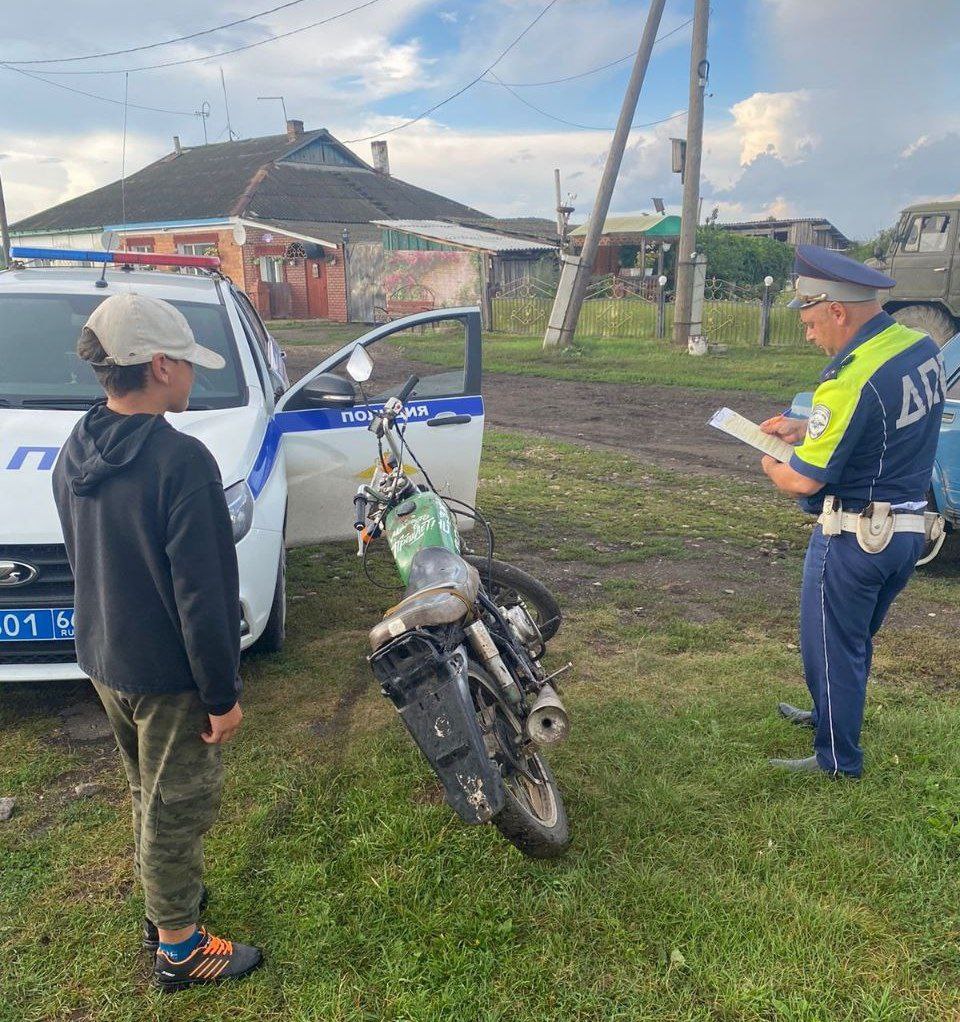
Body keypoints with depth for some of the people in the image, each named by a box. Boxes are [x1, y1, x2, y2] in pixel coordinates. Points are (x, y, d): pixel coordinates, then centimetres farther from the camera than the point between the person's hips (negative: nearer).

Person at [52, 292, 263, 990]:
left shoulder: (75, 454, -1)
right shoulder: (181, 461, -27)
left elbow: (87, 563, 10)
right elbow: (201, 594, -26)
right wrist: (223, 695, -16)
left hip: (104, 663, 8)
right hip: (168, 677, -8)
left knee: (148, 794, 26)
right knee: (179, 807, 11)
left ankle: (164, 902, 47)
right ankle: (179, 948, 30)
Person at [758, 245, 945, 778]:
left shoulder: (850, 379, -25)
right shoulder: (923, 348, 2)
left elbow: (804, 481, -21)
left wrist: (770, 465, 1)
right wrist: (803, 428, 13)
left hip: (854, 535, -9)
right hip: (909, 529, 9)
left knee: (830, 646, 8)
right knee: (856, 637, 26)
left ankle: (837, 758, 23)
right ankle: (832, 715, 46)